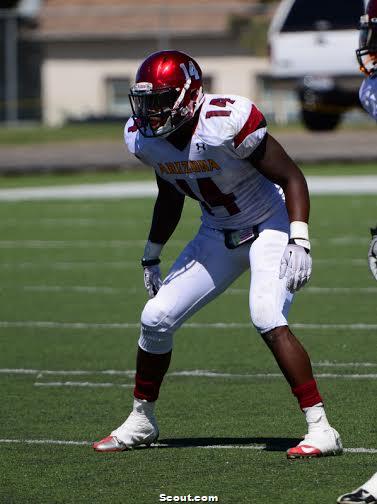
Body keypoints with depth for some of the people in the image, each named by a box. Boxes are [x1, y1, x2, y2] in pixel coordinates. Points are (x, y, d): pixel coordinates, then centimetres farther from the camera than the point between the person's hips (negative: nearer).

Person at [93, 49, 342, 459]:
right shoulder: (145, 138, -8)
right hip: (218, 235, 7)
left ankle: (320, 429, -21)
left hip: (269, 226, -7)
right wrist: (152, 255, 19)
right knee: (156, 318, 3)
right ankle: (140, 422, 24)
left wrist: (300, 242, -31)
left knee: (268, 320, -27)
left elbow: (291, 177, -21)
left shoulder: (226, 124, -29)